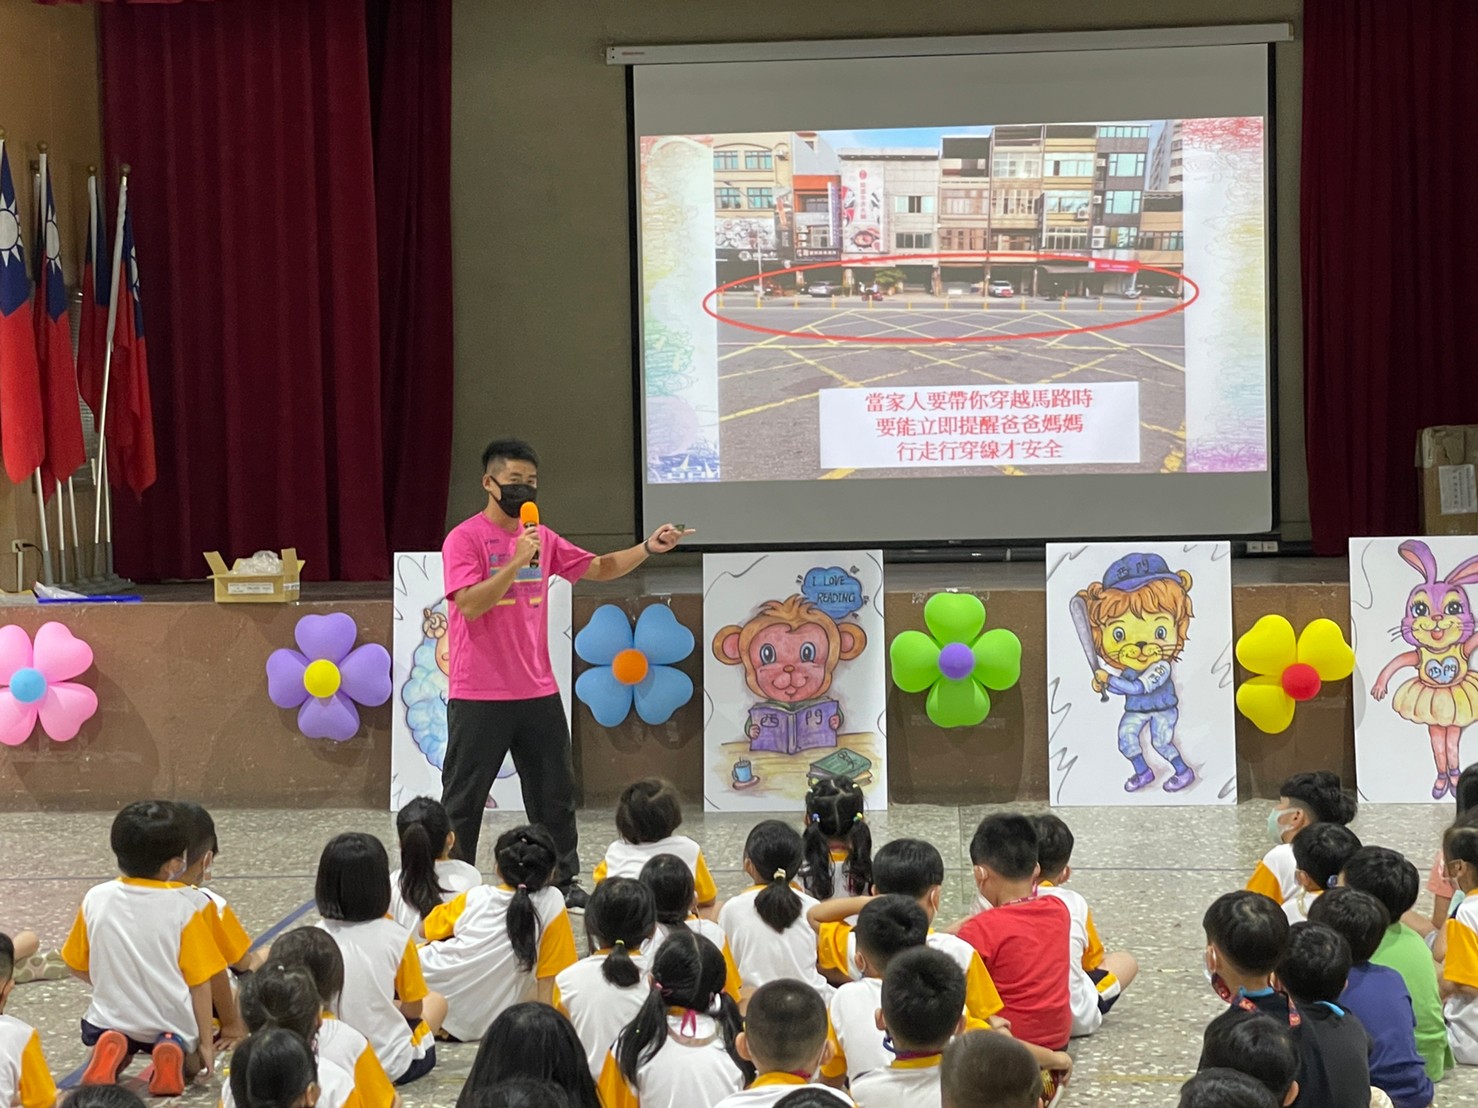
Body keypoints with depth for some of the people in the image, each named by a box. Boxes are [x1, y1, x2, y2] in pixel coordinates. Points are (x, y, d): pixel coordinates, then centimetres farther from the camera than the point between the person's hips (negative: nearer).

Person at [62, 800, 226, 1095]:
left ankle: (111, 1052, -4)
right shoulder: (183, 907, -16)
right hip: (174, 1023, -2)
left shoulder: (96, 899, -8)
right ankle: (173, 1050, -6)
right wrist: (205, 1042, -1)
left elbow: (78, 966, 5)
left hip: (112, 1017, 2)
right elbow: (199, 981, -11)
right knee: (192, 1065, 29)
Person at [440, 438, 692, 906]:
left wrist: (648, 548, 2)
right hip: (478, 696, -6)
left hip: (538, 692, 6)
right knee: (463, 799, 3)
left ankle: (563, 882, 18)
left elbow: (598, 568, 16)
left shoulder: (542, 538, 10)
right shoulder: (464, 539, -10)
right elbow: (470, 604, -20)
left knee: (555, 793, 9)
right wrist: (517, 562, -27)